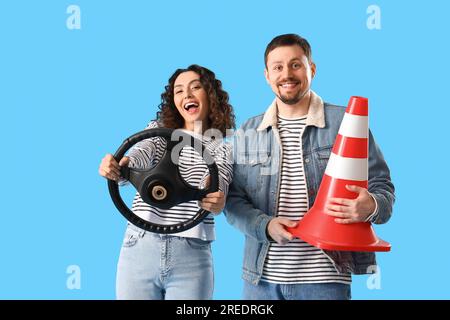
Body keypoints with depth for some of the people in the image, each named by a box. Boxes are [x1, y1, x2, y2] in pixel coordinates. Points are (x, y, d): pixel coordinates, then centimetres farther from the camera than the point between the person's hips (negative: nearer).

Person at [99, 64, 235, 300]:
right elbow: (138, 156, -12)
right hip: (140, 249, 1)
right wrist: (117, 169, -35)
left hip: (192, 257, -1)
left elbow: (217, 185, -14)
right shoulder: (157, 130, 10)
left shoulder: (224, 147, 6)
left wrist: (216, 200, -38)